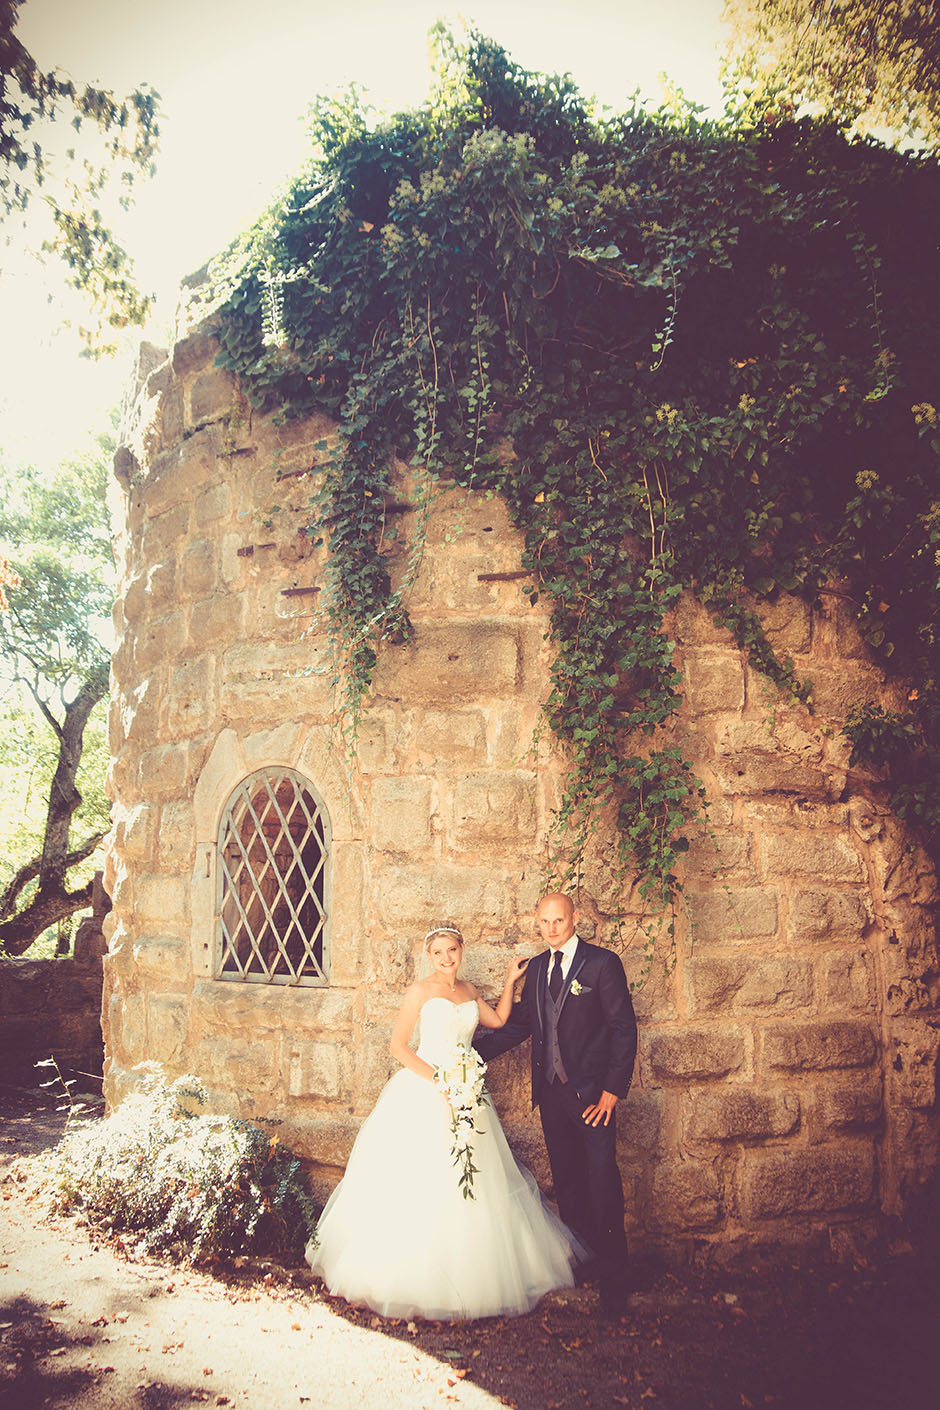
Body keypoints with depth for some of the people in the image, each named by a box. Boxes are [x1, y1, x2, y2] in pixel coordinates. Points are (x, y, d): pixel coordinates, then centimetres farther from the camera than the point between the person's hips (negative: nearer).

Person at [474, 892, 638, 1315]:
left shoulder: (602, 963, -8)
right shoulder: (536, 967, 10)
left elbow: (624, 1029, -9)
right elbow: (519, 1023, 16)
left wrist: (613, 1090, -14)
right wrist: (472, 1051, 7)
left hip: (592, 1093, -6)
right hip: (551, 1093, 6)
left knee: (602, 1183, -4)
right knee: (566, 1183, 13)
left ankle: (613, 1282, 7)